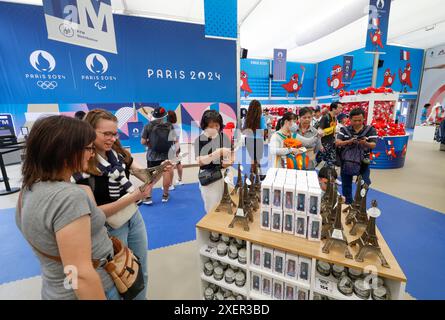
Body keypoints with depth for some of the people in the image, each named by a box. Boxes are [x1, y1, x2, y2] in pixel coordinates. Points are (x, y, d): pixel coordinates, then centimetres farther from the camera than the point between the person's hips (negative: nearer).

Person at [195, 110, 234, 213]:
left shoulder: (224, 137, 2)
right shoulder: (199, 140, -5)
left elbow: (232, 155, 7)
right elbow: (200, 161, -14)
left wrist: (229, 162, -16)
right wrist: (218, 152, -25)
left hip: (224, 175, 2)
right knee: (212, 208, 6)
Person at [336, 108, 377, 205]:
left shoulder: (370, 130, -1)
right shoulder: (344, 130, 1)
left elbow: (373, 145, -8)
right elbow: (337, 143, -8)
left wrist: (365, 143, -30)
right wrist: (349, 141, -26)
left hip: (363, 163, -1)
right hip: (346, 162, 1)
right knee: (346, 185, 13)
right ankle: (347, 204, 31)